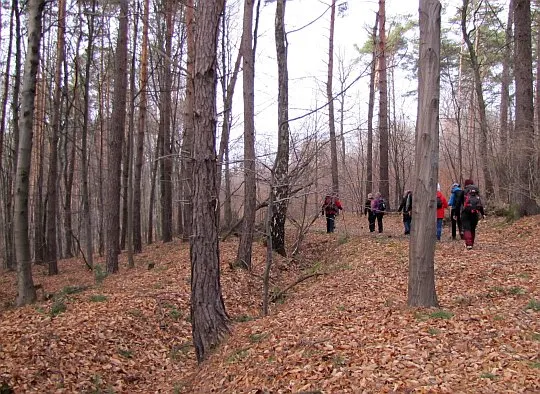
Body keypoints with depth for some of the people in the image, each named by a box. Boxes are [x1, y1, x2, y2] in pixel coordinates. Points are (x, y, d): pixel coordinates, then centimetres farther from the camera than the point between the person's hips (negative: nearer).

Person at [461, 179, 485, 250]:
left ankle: (468, 244, -18)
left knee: (467, 228, -4)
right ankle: (471, 243, 22)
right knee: (473, 228, 15)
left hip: (466, 212, -3)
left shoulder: (463, 192, 3)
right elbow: (480, 203, 13)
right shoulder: (477, 192, 13)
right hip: (475, 212, 3)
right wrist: (482, 213, 17)